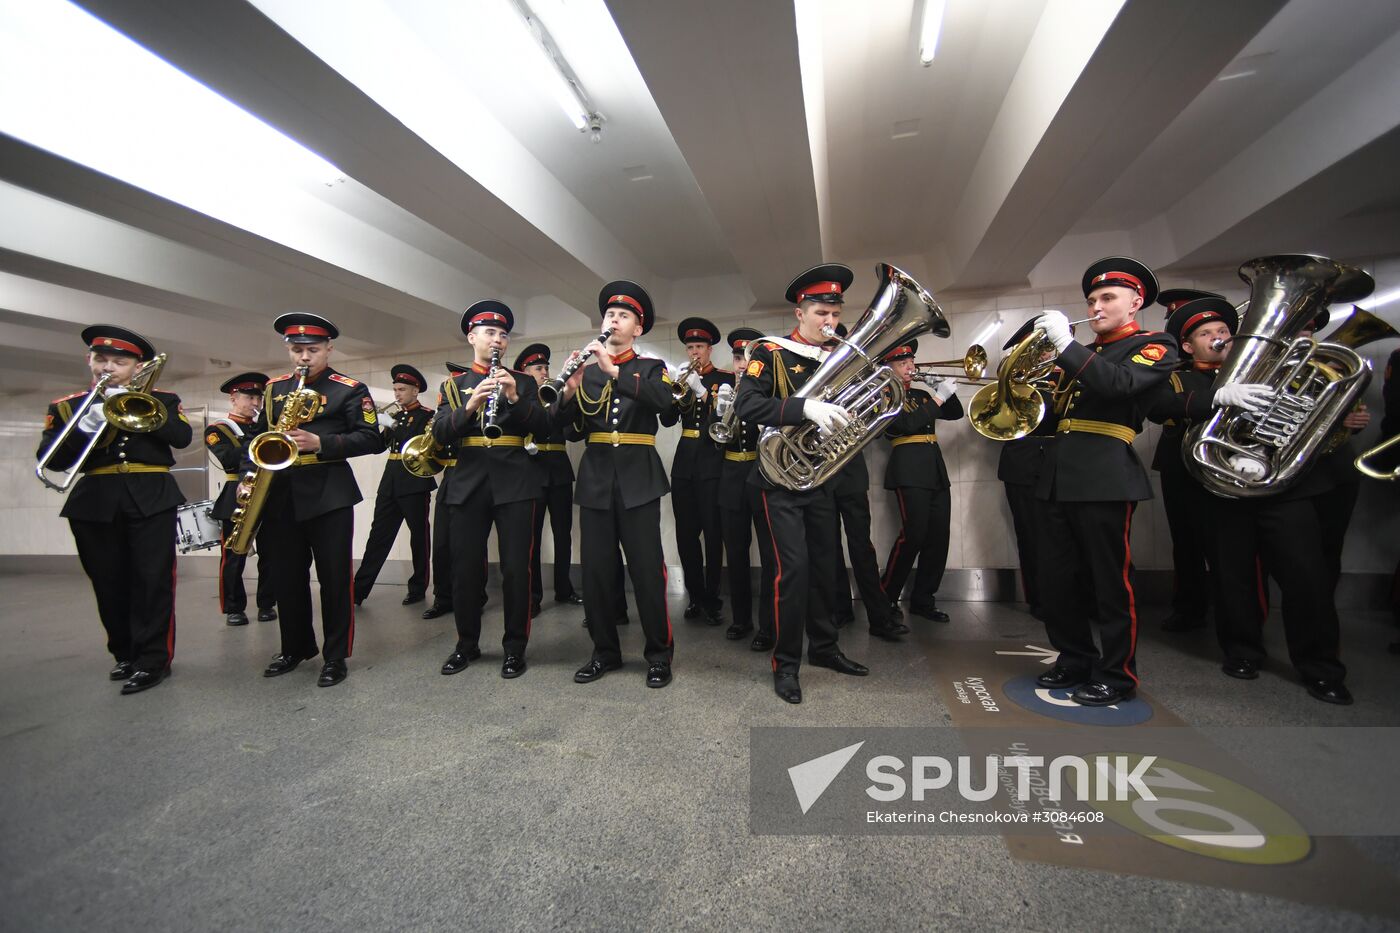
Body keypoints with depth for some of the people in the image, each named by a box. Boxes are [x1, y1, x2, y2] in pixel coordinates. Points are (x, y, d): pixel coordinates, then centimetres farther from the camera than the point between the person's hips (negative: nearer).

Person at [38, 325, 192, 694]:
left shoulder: (162, 400, 8)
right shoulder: (66, 406, 12)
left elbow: (183, 437, -9)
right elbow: (50, 459, 1)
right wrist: (84, 428, -16)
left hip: (151, 499, -3)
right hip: (95, 503, 3)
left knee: (152, 580, -5)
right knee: (109, 584, 9)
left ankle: (153, 659, 0)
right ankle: (125, 653, 23)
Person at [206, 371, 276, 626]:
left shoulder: (266, 423, 16)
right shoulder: (217, 429, 3)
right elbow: (228, 460, -13)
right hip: (237, 498, -3)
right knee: (234, 555, 3)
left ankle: (267, 604, 15)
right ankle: (234, 608, 14)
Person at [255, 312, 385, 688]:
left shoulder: (350, 389, -2)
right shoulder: (274, 388, 14)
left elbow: (371, 439, -9)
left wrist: (320, 443, -20)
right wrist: (249, 475, 3)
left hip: (328, 494, -5)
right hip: (279, 494, 6)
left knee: (334, 577, 1)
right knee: (286, 577, 13)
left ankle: (336, 657, 12)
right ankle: (296, 648, 31)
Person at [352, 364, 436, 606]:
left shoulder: (427, 415, -4)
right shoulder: (396, 416, 17)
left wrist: (392, 428, -18)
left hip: (415, 483, -7)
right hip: (390, 483, 7)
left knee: (419, 534, 2)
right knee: (379, 534, 6)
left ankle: (418, 588, 13)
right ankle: (360, 589, 9)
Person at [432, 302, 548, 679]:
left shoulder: (523, 382, 12)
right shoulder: (453, 385, 14)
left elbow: (543, 428, 0)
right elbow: (440, 433, 0)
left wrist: (516, 398, -16)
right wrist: (470, 405, -18)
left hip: (515, 482, -1)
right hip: (468, 483, 1)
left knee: (516, 568, -1)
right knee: (466, 568, 5)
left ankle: (514, 647, 14)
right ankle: (467, 644, 25)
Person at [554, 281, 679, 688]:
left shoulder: (652, 368, 8)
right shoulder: (586, 370, 14)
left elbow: (664, 402, -15)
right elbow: (568, 426, 5)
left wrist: (615, 371, -22)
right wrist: (570, 391, -13)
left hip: (638, 478, -3)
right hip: (595, 477, 3)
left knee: (647, 568, -3)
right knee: (597, 569, 5)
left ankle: (659, 654, 12)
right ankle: (605, 651, 21)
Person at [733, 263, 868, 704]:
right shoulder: (770, 351, -7)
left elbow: (851, 409, 12)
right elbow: (745, 405, -21)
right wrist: (804, 407, -34)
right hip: (781, 478, -6)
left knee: (824, 565, 13)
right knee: (792, 567, -8)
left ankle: (824, 647, 30)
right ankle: (786, 662, 9)